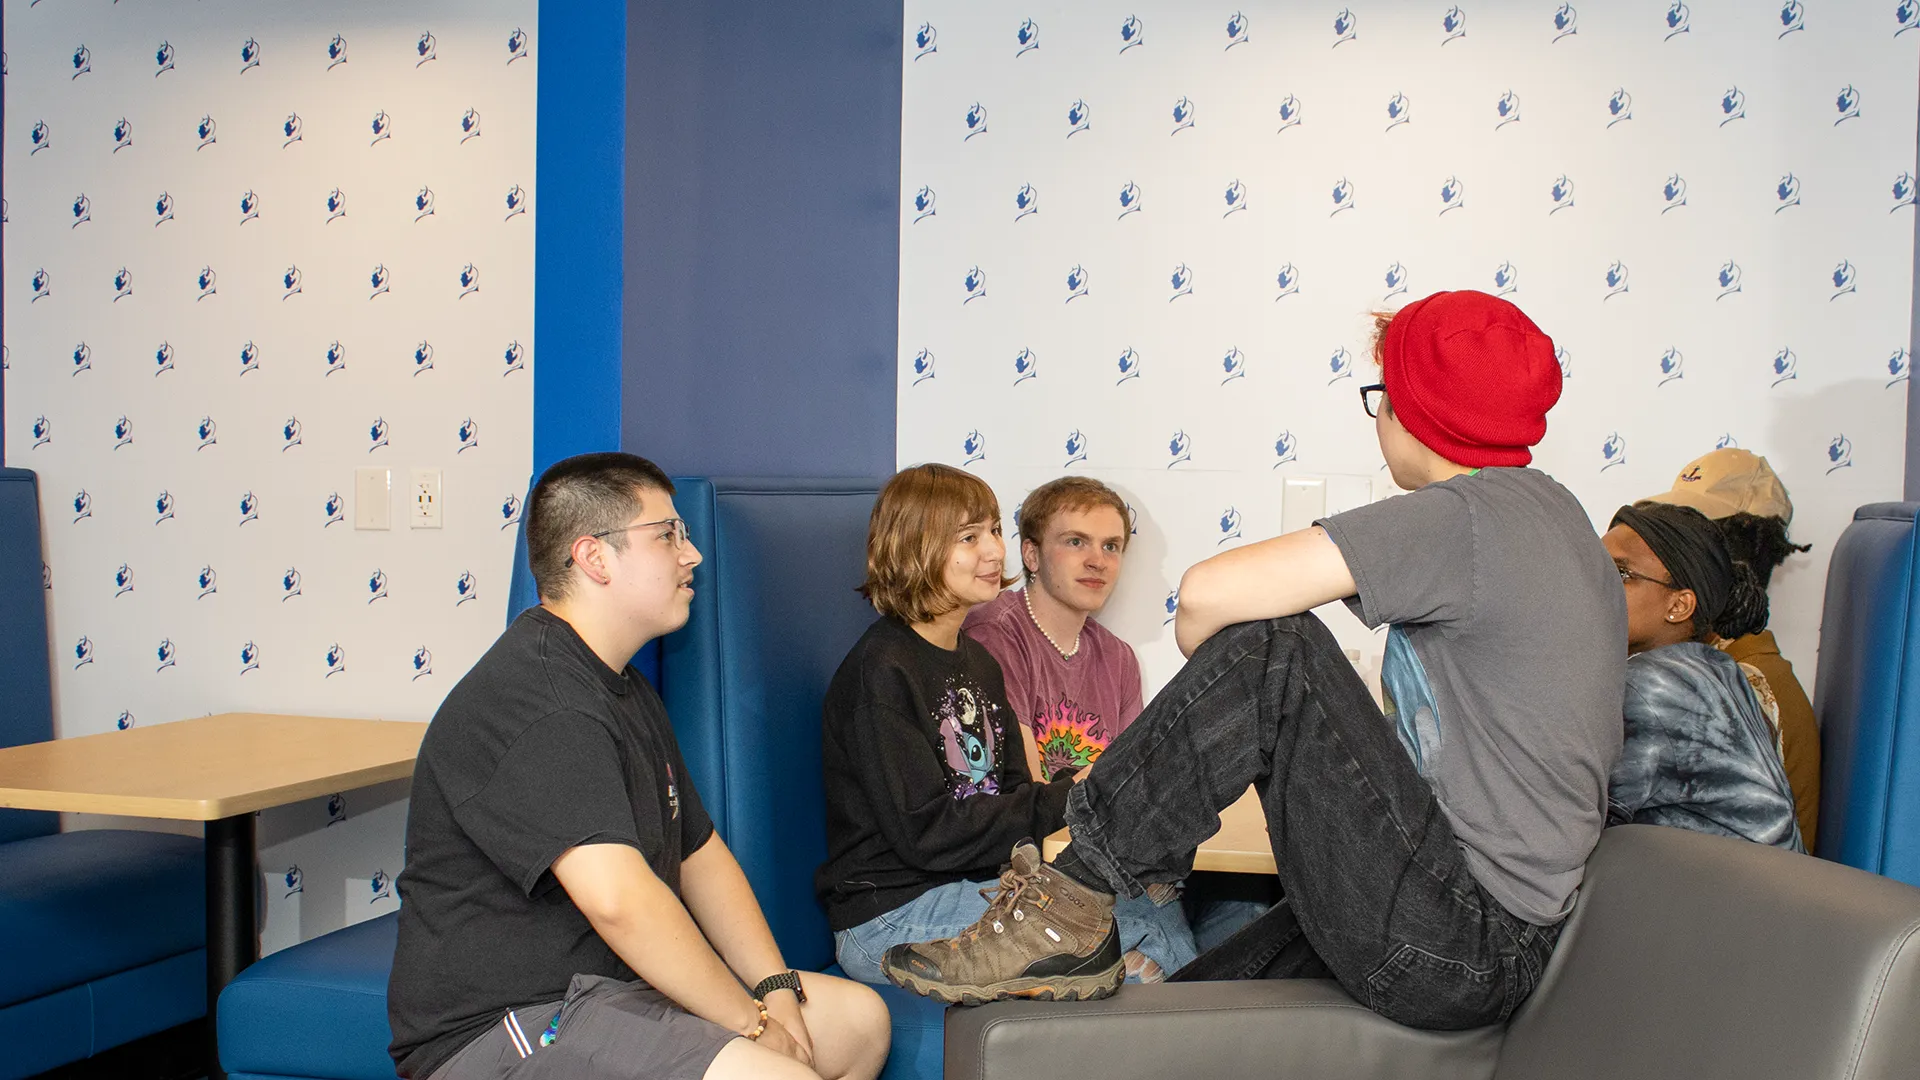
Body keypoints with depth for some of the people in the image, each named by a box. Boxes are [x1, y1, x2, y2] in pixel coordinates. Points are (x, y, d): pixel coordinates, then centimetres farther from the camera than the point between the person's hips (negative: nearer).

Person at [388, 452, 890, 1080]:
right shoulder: (532, 703, -20)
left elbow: (699, 854, 18)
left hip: (618, 983, 11)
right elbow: (619, 898, -29)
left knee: (859, 1017, 11)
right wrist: (750, 1023, -19)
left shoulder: (628, 691, 17)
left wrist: (776, 986, 3)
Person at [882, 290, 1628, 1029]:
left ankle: (1070, 900, -11)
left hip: (1460, 955, -10)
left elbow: (1207, 597, -21)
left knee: (1269, 650, -16)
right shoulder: (1551, 513, 15)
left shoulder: (1469, 515, -15)